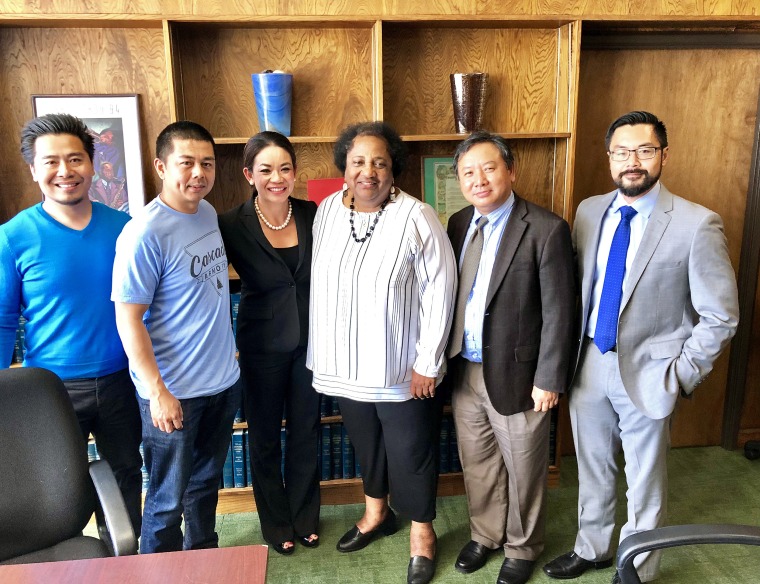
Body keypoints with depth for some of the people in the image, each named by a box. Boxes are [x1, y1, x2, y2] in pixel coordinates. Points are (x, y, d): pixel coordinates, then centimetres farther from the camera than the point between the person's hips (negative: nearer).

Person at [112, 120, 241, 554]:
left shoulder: (208, 213, 3)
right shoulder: (144, 234, -20)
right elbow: (128, 318, -18)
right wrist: (158, 391, -19)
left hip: (223, 380, 7)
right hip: (174, 391, -7)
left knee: (206, 482, 23)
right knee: (168, 500, 11)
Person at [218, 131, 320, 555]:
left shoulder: (313, 215, -6)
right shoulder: (233, 226, -14)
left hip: (310, 341, 3)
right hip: (263, 345, -2)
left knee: (306, 431, 16)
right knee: (266, 436, 13)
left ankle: (305, 518, 39)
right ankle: (276, 523, 37)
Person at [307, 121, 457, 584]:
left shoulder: (417, 218, -17)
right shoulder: (326, 210, -1)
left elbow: (439, 293, -14)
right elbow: (318, 283, 5)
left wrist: (428, 363, -13)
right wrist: (321, 353, 7)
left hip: (401, 367, -5)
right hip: (345, 363, 5)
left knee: (410, 450, 12)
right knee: (365, 441, 23)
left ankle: (422, 529, 37)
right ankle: (377, 512, 48)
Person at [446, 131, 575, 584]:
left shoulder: (547, 229, -15)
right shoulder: (458, 224, 3)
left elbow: (559, 312, -13)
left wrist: (549, 380, -13)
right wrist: (446, 363, 8)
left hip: (516, 375, -5)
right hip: (463, 372, 5)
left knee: (523, 471, 15)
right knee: (477, 464, 21)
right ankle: (484, 535, 46)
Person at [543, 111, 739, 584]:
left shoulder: (698, 225, -14)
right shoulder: (589, 212, 1)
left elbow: (720, 317, -9)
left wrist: (680, 375, -10)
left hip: (646, 373, -4)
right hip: (589, 365, 4)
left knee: (645, 483, 15)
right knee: (592, 468, 21)